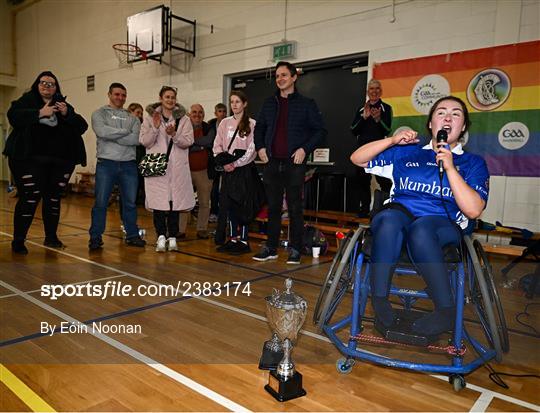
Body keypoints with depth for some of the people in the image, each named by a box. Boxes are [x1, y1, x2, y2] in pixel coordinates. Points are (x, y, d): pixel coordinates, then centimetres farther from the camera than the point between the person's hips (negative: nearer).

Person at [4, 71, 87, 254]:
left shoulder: (64, 105, 14)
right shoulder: (27, 100, 6)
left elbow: (82, 126, 5)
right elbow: (13, 116, -13)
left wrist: (67, 114, -12)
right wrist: (40, 113, -21)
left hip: (59, 162, 4)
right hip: (30, 160, -3)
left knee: (53, 198, 9)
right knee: (29, 199, -8)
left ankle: (51, 237, 22)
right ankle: (18, 241, 2)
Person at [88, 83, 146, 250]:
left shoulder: (132, 118, 14)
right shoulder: (99, 114, 7)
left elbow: (136, 139, -4)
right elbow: (102, 131, -14)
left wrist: (112, 137, -8)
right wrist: (125, 131, -6)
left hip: (129, 164, 3)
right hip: (106, 163, -3)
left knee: (130, 202, 8)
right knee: (101, 202, 0)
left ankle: (132, 235, 20)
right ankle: (95, 237, 10)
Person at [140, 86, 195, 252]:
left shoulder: (184, 119, 8)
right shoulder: (150, 118, 9)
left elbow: (188, 142, -1)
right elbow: (144, 142, 2)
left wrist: (174, 134, -17)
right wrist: (155, 128, -12)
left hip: (177, 168, 0)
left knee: (175, 203, 2)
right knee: (158, 203, -4)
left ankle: (172, 238, 10)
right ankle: (161, 237, 3)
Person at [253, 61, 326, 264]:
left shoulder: (306, 103, 3)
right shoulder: (269, 103, 15)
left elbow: (320, 130, 1)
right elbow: (259, 127, 23)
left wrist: (305, 149, -11)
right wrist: (260, 147, 7)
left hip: (294, 163, -4)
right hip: (272, 163, 4)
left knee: (295, 208, 1)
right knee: (273, 207, 8)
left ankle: (295, 250, 10)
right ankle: (270, 248, 16)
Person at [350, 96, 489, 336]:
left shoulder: (473, 163, 15)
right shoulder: (407, 152, 21)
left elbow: (473, 210, -1)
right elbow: (357, 159, 17)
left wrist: (450, 168, -7)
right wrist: (392, 141, 3)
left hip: (444, 225, -1)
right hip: (398, 215, 2)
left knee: (420, 228, -38)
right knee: (390, 219, -36)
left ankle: (446, 311, -27)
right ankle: (379, 299, -30)